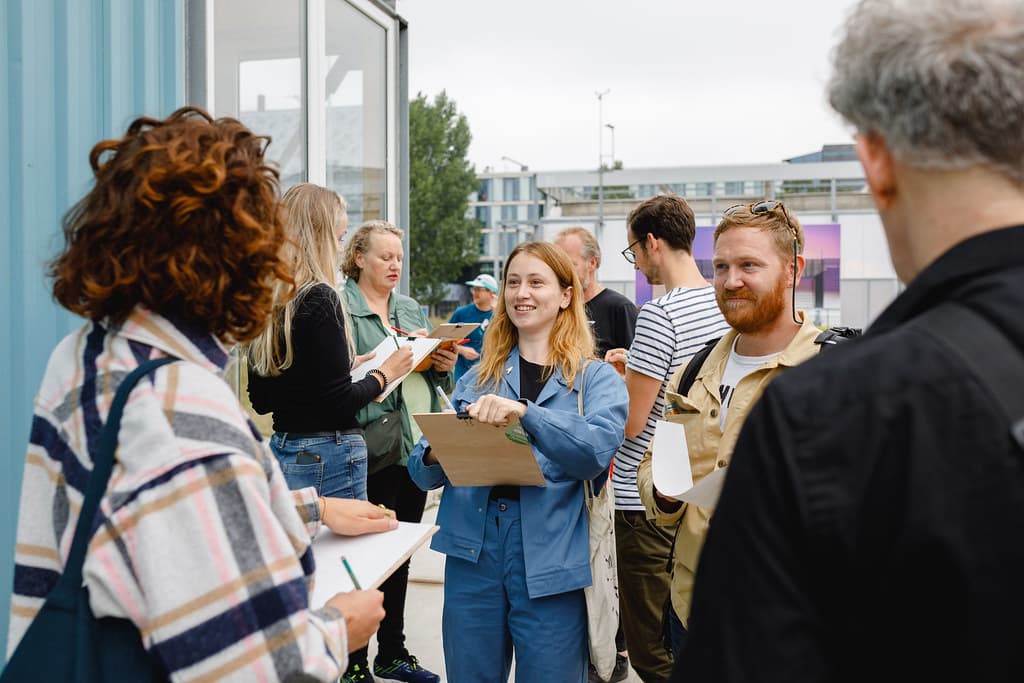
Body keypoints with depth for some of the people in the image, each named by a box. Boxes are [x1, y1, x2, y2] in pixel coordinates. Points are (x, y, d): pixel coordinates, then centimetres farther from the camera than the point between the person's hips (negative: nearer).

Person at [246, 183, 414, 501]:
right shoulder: (320, 299, -16)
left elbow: (260, 400, 12)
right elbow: (340, 403, -17)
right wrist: (385, 372, 0)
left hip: (281, 448, 8)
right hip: (328, 459, -8)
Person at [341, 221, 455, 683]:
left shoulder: (410, 309, 15)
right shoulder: (341, 307, -6)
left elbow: (433, 381, 18)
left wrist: (443, 366, -3)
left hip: (415, 446, 7)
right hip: (372, 450, -7)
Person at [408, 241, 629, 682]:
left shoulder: (596, 378, 2)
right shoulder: (479, 377, 12)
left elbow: (597, 450, -18)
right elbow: (424, 472, 8)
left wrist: (524, 412, -31)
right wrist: (436, 456, -15)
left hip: (550, 559, -3)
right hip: (472, 550, 3)